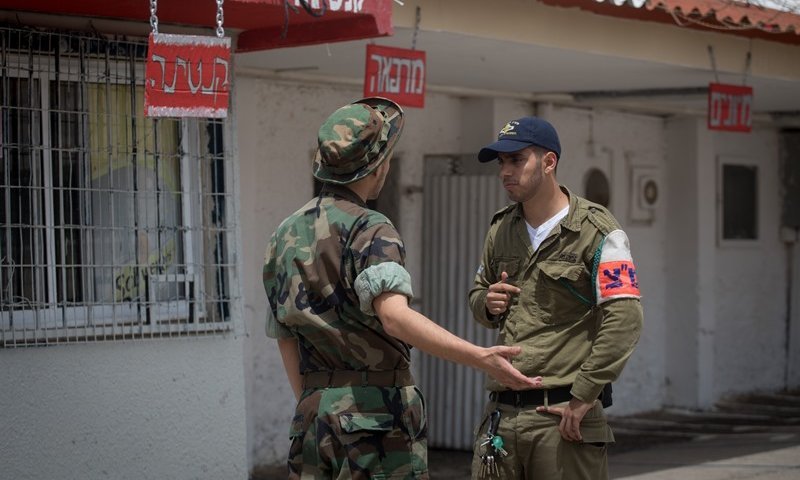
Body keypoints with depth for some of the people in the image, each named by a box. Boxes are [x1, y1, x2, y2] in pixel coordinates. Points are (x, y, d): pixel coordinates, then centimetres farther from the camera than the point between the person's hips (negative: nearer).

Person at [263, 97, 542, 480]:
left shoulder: (285, 235, 12)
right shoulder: (370, 231, -12)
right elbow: (394, 316, -29)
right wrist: (481, 358, -36)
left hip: (313, 415, 7)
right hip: (376, 410, -7)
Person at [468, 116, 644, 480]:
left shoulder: (596, 232, -6)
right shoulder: (501, 229, 13)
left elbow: (624, 319, -14)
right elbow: (477, 294, 26)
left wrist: (585, 395, -17)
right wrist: (488, 303, 1)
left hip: (563, 414, -6)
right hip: (502, 412, 6)